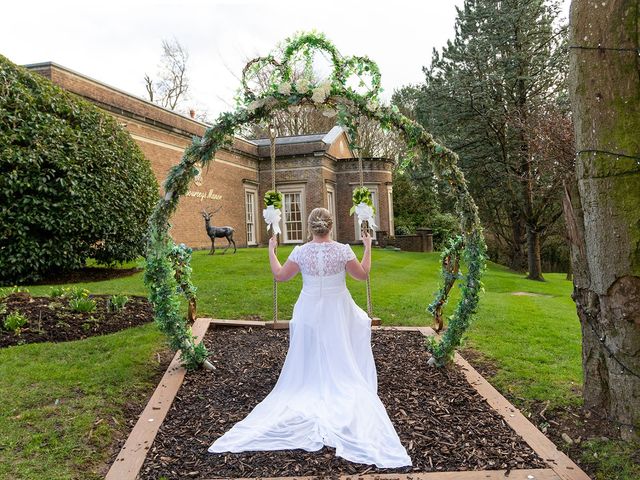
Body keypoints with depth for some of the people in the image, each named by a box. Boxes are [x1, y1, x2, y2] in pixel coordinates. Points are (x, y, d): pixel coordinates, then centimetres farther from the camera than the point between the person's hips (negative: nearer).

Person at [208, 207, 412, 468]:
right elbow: (363, 274, -2)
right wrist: (368, 247, 10)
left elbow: (279, 275, 0)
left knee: (310, 362, 17)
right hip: (337, 313, -1)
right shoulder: (343, 250, -14)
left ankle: (306, 400, 26)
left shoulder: (300, 252, -12)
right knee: (339, 361, 16)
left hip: (310, 313, 1)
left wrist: (271, 250, 13)